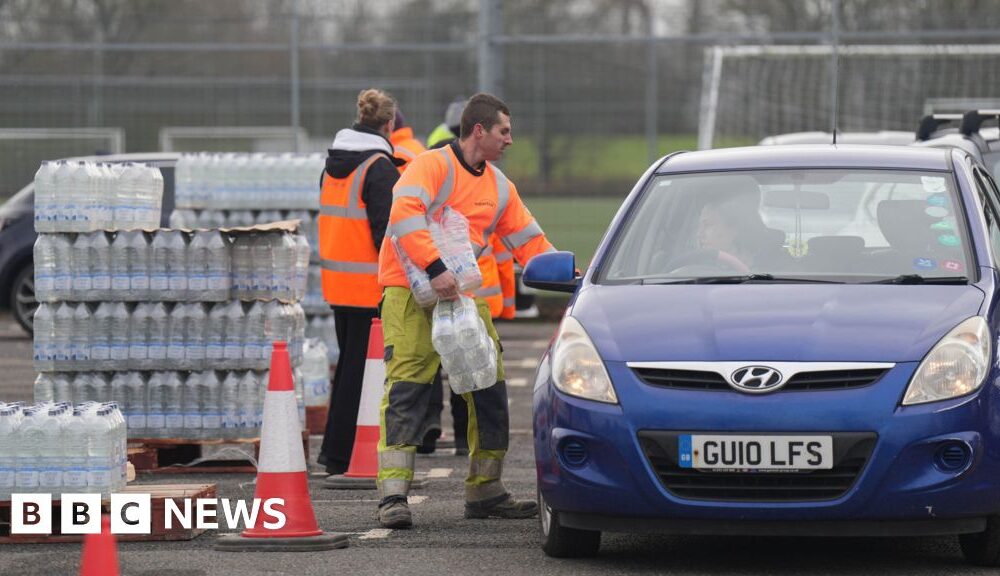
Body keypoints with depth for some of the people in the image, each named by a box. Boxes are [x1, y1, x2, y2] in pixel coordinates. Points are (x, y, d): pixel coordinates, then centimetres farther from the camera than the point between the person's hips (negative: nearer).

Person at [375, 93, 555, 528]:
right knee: (406, 392, -13)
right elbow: (405, 214, -24)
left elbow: (528, 240, 22)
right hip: (412, 293, -7)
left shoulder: (499, 187, 16)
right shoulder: (433, 166, -8)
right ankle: (393, 496, -16)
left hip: (464, 296, 7)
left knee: (489, 390, 7)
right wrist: (435, 268, -32)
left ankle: (485, 492, 19)